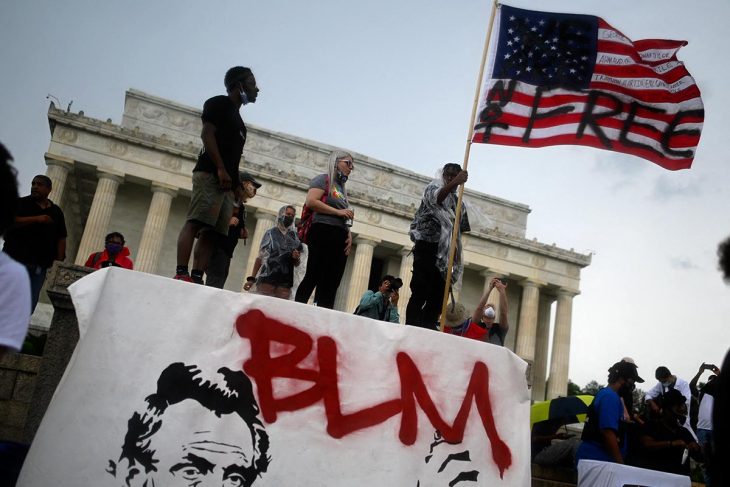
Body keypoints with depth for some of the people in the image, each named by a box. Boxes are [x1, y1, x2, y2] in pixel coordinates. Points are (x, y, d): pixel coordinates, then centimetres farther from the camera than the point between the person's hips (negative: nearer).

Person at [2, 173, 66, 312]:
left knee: (29, 305, -1)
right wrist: (37, 219, -16)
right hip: (15, 259, -2)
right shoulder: (21, 203, 9)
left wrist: (58, 262, 2)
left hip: (39, 266, 2)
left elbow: (61, 238, 12)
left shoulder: (56, 212, 15)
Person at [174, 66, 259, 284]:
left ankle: (196, 279, -7)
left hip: (226, 182, 9)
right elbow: (207, 133, -9)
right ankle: (181, 274, -25)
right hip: (210, 174, -9)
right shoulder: (219, 103, 5)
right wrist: (220, 168, -19)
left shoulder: (237, 119, 29)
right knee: (195, 223, -18)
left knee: (210, 232, -2)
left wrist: (237, 184, 17)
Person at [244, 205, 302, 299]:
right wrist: (252, 278, -1)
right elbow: (260, 257, 5)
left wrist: (296, 258, -4)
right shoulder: (270, 233, 7)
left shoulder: (294, 237, 12)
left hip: (285, 281, 2)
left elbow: (296, 264, 19)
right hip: (267, 277, -2)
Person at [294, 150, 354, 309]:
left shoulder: (342, 188, 26)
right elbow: (311, 201, -13)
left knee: (332, 282, 1)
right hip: (323, 233, -8)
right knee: (314, 277, -14)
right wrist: (338, 212, -12)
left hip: (339, 238, 8)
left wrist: (349, 235, 6)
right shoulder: (323, 179, 4)